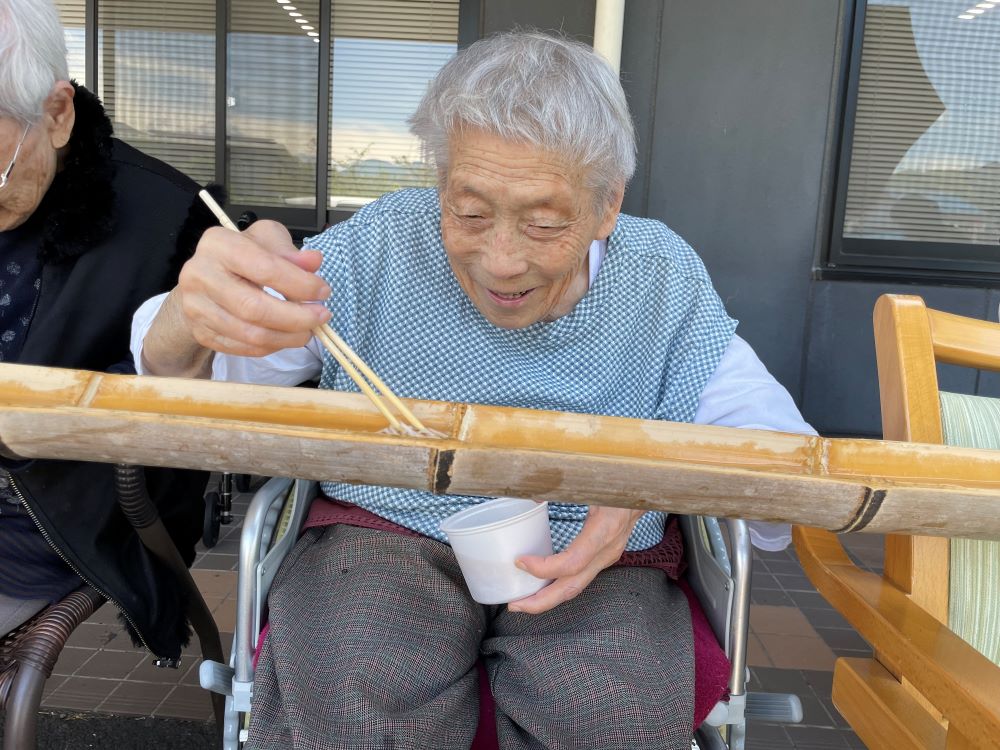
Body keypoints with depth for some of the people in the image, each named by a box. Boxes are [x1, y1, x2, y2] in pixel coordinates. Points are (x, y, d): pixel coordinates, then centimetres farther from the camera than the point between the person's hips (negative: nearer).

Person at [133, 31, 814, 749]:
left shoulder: (664, 277, -4)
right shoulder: (382, 245, -7)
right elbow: (173, 370, -6)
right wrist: (191, 316, -33)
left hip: (596, 562, 2)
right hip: (384, 536, 0)